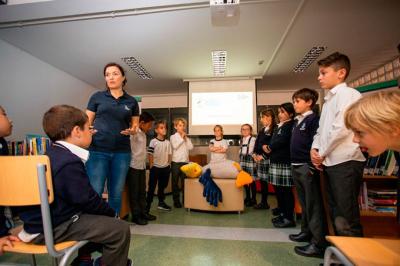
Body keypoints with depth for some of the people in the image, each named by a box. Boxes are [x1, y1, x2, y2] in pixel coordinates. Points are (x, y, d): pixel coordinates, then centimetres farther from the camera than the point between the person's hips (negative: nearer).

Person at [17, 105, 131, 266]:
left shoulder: (54, 153, 6)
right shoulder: (70, 162, -28)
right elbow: (87, 200, -21)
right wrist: (112, 213, -4)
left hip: (46, 219, 11)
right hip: (52, 228, -11)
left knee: (101, 217, 29)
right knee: (120, 229, -15)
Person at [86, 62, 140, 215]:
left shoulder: (131, 101, 9)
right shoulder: (97, 97, 6)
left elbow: (135, 126, 12)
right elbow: (87, 122, 6)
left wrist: (132, 130, -11)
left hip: (122, 152, 2)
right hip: (98, 151, -1)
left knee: (116, 194, 9)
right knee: (95, 192, -2)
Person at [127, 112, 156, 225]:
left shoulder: (143, 134, 12)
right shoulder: (133, 133, -13)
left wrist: (145, 163, 12)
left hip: (142, 166, 8)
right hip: (133, 166, -8)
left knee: (142, 191, 15)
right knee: (134, 192, 4)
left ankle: (143, 212, 26)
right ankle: (136, 215, 15)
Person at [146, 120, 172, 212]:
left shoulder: (168, 142, 4)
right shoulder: (153, 141, -9)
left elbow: (169, 154, 9)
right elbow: (150, 154, -8)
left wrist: (168, 164, 5)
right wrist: (151, 166, -9)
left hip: (165, 168, 4)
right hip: (155, 167, -4)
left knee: (162, 186, 18)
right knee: (151, 187, 5)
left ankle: (161, 203, 33)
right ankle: (147, 205, 16)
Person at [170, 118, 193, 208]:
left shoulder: (186, 137, 10)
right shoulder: (173, 137, 0)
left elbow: (191, 147, -2)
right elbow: (175, 146, -17)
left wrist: (186, 138, -6)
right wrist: (181, 138, -10)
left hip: (185, 162, 3)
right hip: (176, 162, -3)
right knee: (175, 182, 6)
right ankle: (176, 201, 18)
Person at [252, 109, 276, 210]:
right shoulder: (262, 130, 17)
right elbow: (257, 143, 17)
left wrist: (263, 156, -16)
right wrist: (255, 154, 4)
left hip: (268, 159, -8)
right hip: (260, 159, 8)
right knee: (262, 181, 14)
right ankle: (263, 202, 27)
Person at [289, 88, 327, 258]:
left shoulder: (313, 119, -10)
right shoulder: (297, 121, 15)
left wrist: (312, 166, -20)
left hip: (307, 167, -9)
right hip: (296, 166, 9)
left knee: (313, 204, -1)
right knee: (303, 202, 19)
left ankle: (318, 243, 9)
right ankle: (307, 231, 33)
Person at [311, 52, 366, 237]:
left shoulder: (348, 94, -7)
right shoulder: (329, 100, 20)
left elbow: (341, 128, -18)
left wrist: (322, 153, -9)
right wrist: (314, 149, 2)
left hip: (345, 162, -9)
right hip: (330, 163, 9)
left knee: (347, 218, -4)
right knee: (335, 214, 18)